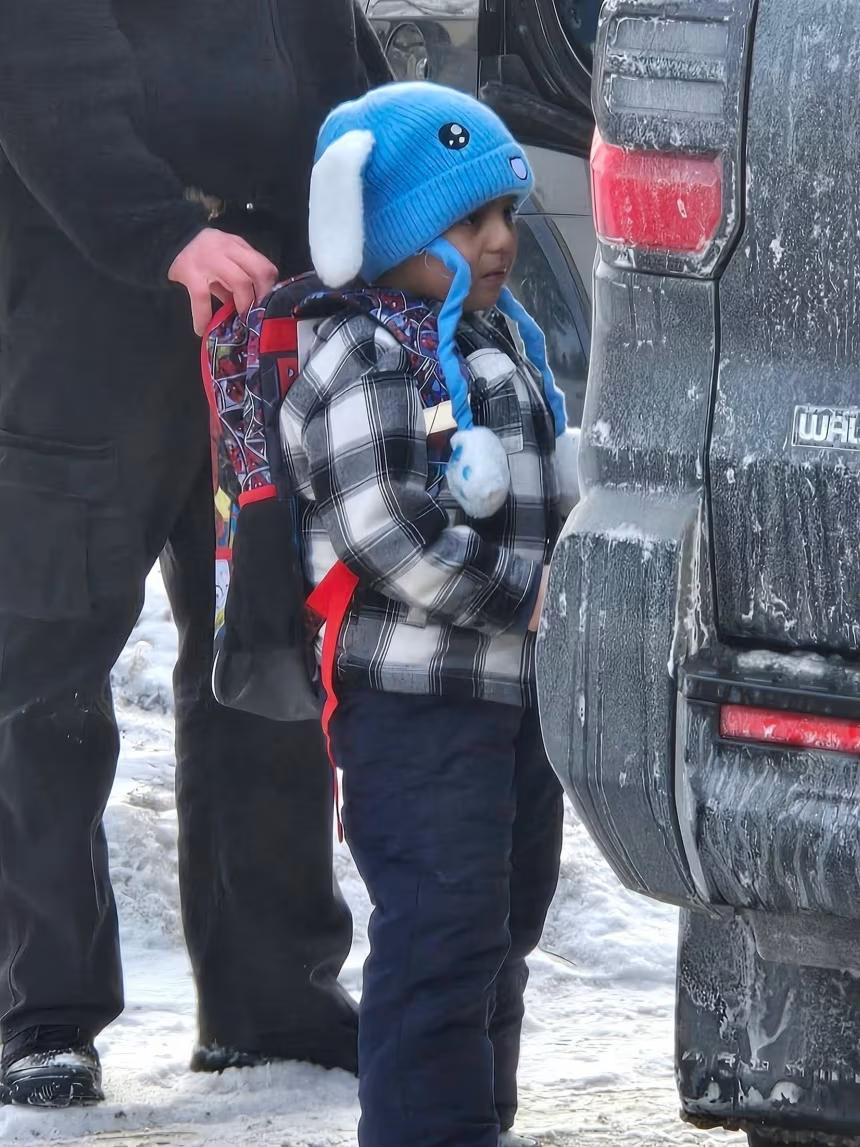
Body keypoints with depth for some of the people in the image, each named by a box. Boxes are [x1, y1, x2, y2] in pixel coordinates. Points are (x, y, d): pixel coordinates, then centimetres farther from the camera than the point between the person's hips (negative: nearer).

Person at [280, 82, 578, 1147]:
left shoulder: (501, 340, 16)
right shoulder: (360, 365, -15)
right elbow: (395, 541, -23)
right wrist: (527, 591, -20)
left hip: (518, 688, 10)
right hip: (416, 702, -10)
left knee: (505, 921, 17)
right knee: (441, 929, -12)